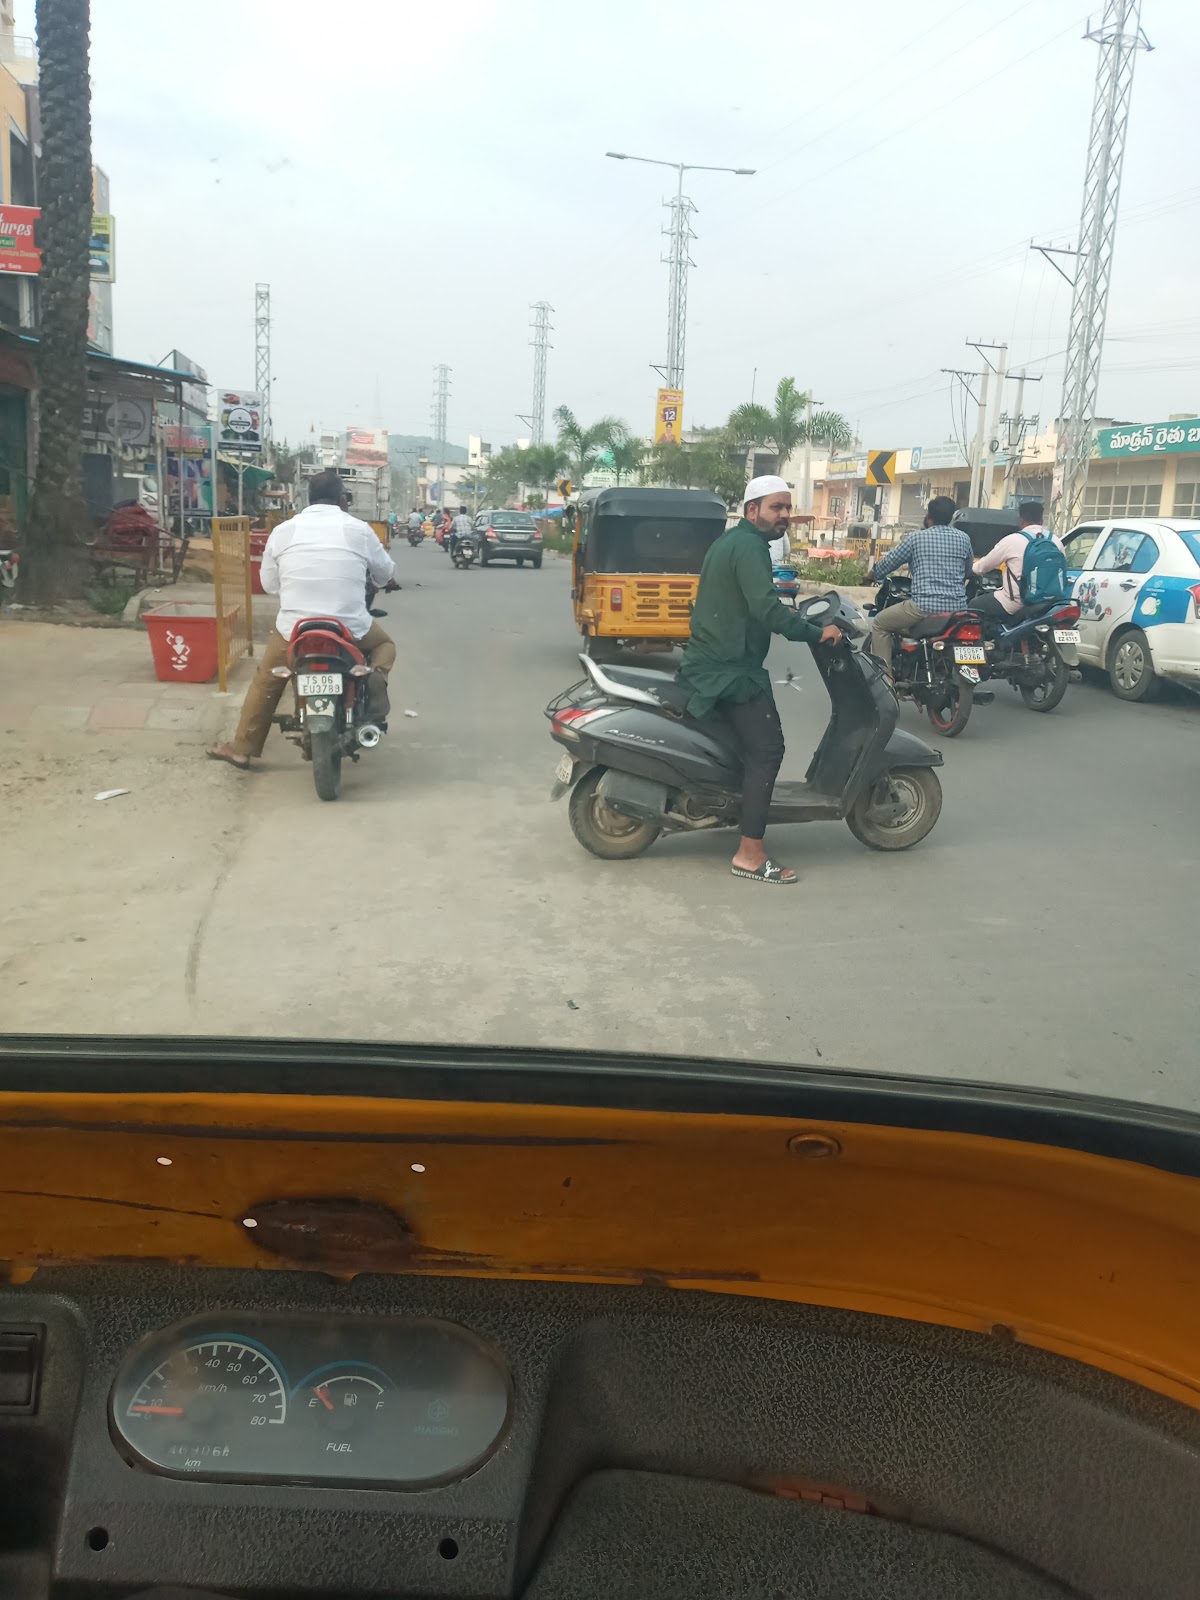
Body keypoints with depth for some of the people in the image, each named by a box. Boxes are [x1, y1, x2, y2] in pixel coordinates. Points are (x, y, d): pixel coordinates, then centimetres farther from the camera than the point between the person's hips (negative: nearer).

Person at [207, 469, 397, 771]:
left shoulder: (283, 531, 3)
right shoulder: (358, 529, 0)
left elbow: (268, 582, 12)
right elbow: (386, 573, 14)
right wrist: (378, 578, 38)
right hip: (351, 628, -1)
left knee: (266, 681, 22)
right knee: (384, 644, 29)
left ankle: (241, 749, 24)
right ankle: (375, 680, -3)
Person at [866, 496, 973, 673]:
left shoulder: (915, 537, 0)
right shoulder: (964, 538, 10)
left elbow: (888, 562, 9)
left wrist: (871, 575, 29)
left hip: (925, 607, -5)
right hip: (958, 608, 5)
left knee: (879, 623, 15)